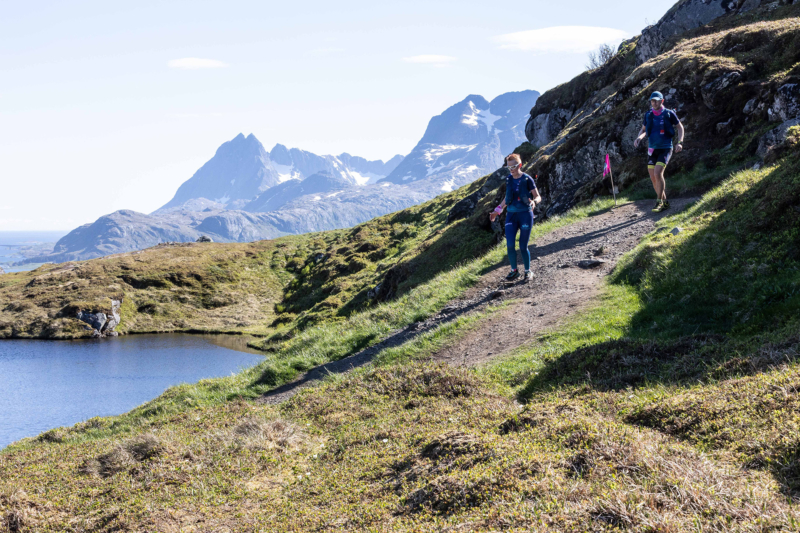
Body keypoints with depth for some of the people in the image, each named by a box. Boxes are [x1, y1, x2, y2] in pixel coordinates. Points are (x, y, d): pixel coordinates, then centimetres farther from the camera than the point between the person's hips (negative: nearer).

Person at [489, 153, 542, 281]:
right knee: (510, 244, -9)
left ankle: (528, 271, 17)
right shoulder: (509, 180, 8)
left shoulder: (527, 179, -6)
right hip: (511, 215, 4)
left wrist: (533, 202, -24)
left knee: (523, 247, -2)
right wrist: (497, 211, 20)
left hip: (525, 214, -4)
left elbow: (538, 197, -2)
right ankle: (514, 270, 8)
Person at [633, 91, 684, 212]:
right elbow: (643, 130, 17)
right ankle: (665, 202, 17)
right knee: (653, 178, 3)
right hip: (652, 149, 5)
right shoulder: (648, 115, 6)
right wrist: (638, 138, -4)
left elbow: (680, 127, 6)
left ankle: (659, 202, -11)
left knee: (658, 173, -20)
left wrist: (680, 142, -6)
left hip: (665, 149, -5)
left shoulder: (669, 114, -4)